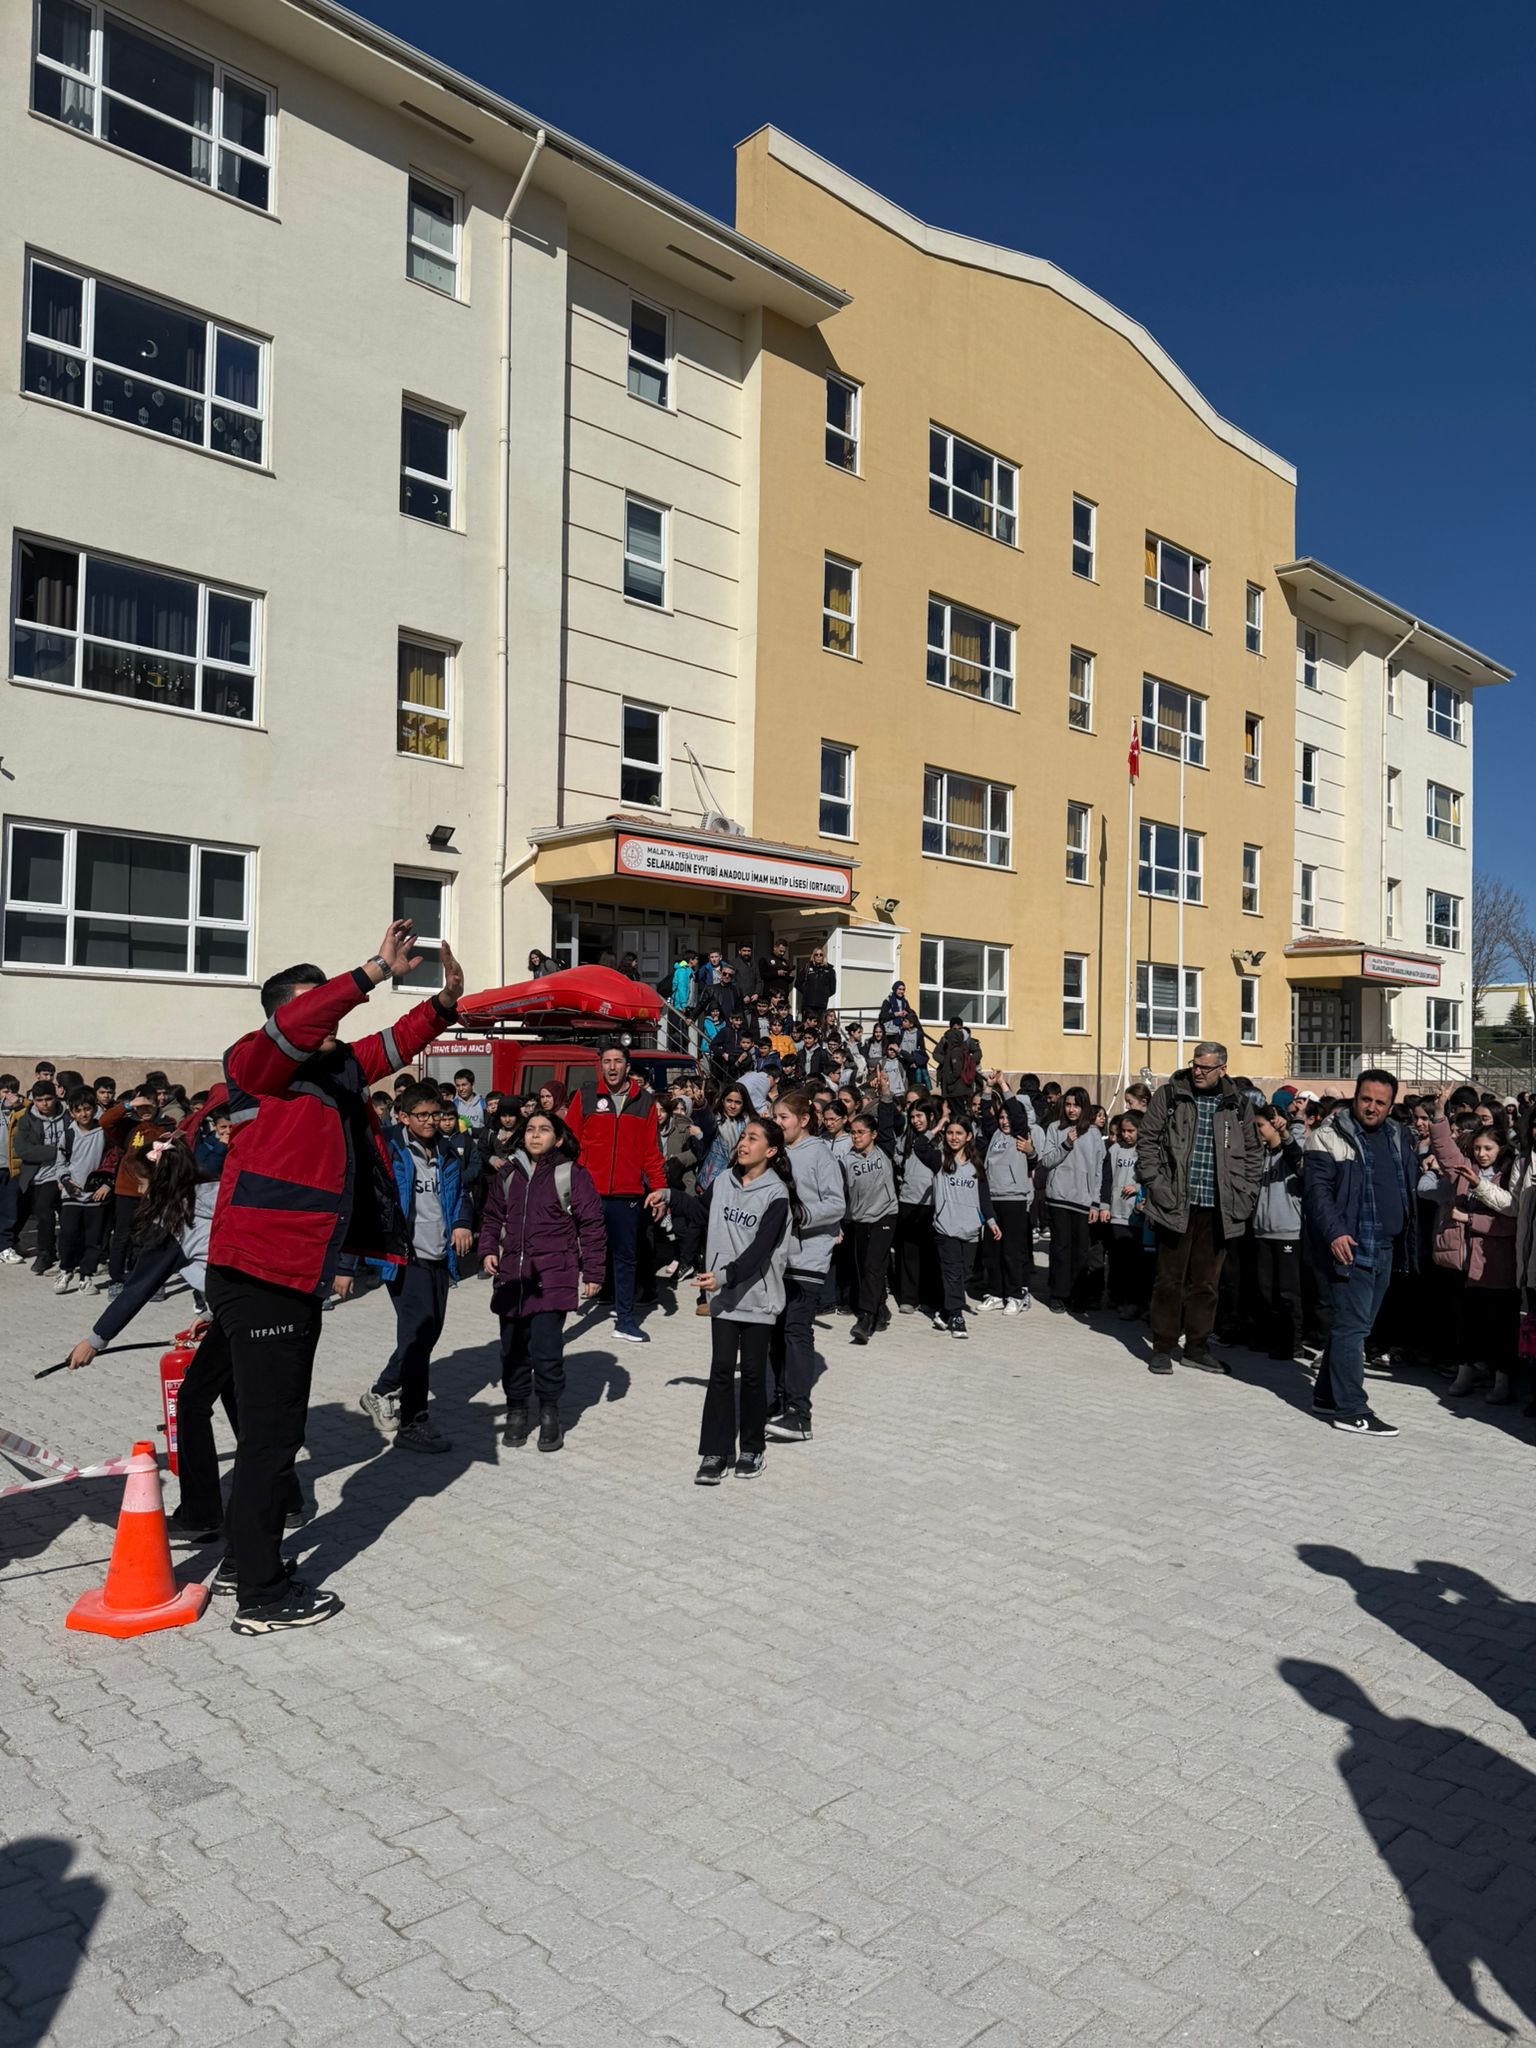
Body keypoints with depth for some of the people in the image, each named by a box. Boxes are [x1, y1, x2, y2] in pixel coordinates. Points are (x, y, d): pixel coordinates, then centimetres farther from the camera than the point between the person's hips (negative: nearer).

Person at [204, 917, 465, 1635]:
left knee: (274, 1429, 20)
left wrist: (445, 1000, 5)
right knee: (271, 1434, -2)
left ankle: (249, 1560, 35)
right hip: (259, 1279, -9)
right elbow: (296, 1026, -27)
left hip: (293, 1279, 9)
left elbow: (392, 1046, 21)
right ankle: (262, 1599, 9)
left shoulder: (337, 1068, 13)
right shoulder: (257, 1062, -8)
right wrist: (377, 970, -29)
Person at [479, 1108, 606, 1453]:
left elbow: (591, 1226, 0)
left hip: (553, 1277, -4)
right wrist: (488, 1251, 4)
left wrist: (593, 1272, -1)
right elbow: (492, 1218, 21)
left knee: (546, 1349, -9)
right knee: (513, 1349, 8)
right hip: (511, 1276, 5)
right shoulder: (508, 1174, 12)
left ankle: (550, 1413, 10)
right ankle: (517, 1410, 25)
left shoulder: (572, 1174, -2)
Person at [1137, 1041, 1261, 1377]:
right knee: (1170, 1278, 4)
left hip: (1218, 1208, 2)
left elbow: (1251, 1153, 15)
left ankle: (1197, 1346, 21)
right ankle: (1163, 1347, 13)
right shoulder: (1169, 1096, 0)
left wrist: (1246, 1194, 6)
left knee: (1206, 1281, 10)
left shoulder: (1238, 1106, 8)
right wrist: (1155, 1183, -8)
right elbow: (1147, 1139, 1)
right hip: (1176, 1203, -2)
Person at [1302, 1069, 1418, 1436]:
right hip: (1350, 1247, -7)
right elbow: (1317, 1189, -14)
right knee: (1352, 1326, -7)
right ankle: (1351, 1410, -2)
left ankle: (1327, 1394, 25)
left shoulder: (1398, 1137, 14)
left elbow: (1410, 1188, 21)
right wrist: (1334, 1233, -25)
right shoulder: (1330, 1136, -8)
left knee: (1353, 1325, 14)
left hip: (1386, 1249, 7)